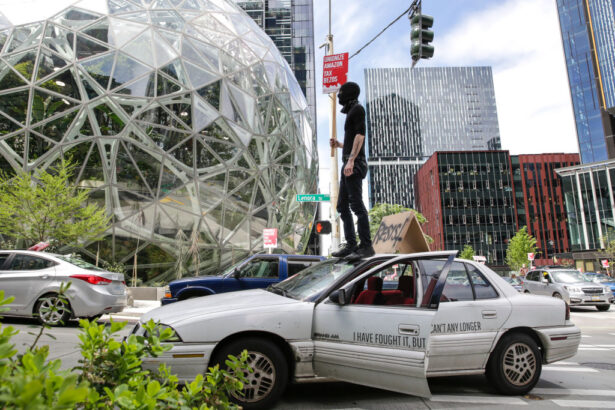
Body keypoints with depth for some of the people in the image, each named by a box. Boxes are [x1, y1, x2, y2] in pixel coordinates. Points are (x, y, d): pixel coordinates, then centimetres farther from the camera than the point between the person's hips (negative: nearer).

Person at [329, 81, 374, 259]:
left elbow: (360, 135, -14)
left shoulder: (357, 108, 0)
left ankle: (366, 246, -14)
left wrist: (351, 160, -22)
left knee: (356, 205, -14)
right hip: (348, 166, 10)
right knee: (342, 206, 6)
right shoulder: (351, 113, 28)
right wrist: (339, 145, 20)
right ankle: (351, 245, 7)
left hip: (354, 165, -10)